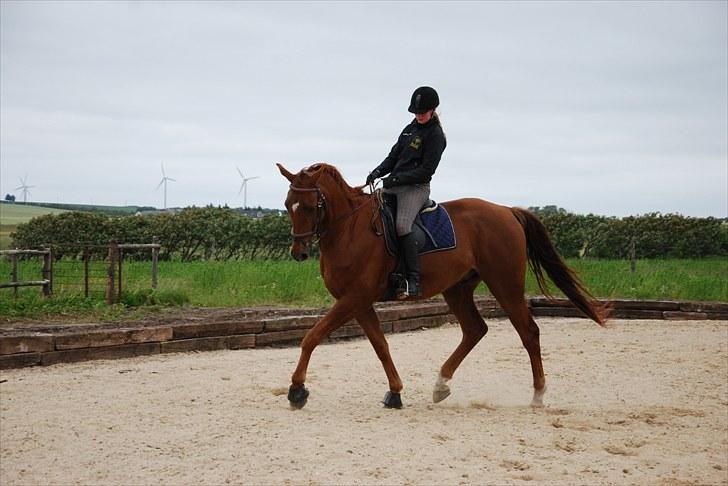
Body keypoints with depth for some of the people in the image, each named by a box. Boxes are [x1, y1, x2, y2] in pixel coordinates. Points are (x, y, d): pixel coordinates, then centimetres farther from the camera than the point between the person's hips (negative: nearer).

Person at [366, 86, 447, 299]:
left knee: (402, 225, -30)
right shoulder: (410, 129, 18)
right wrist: (378, 172, -2)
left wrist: (395, 179, -19)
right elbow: (393, 157, 19)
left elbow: (426, 170, -13)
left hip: (416, 188, -8)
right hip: (393, 185, 9)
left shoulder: (435, 136, -5)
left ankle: (413, 280, -31)